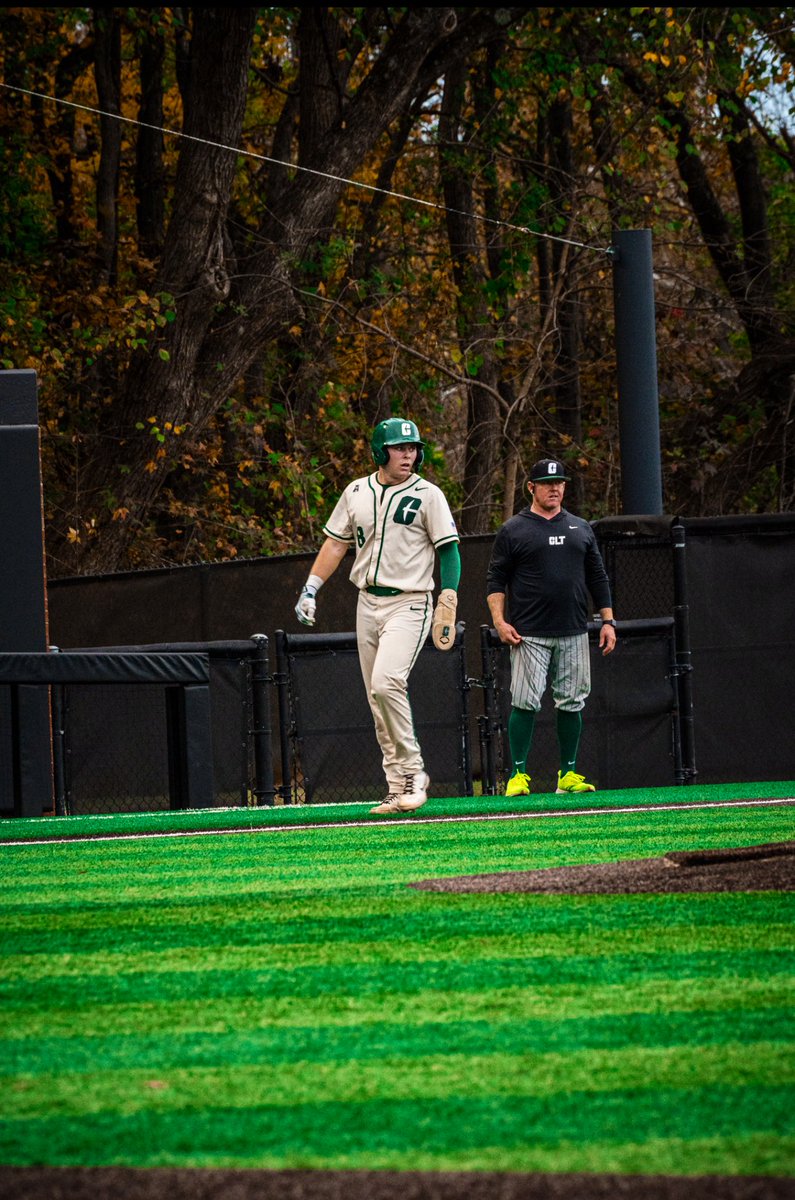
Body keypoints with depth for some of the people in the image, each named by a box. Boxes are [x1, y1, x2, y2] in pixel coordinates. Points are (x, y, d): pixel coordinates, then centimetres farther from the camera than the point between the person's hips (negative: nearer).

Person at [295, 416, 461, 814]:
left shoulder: (428, 495, -3)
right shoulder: (357, 493, 9)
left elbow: (448, 548, -4)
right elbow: (336, 542, 15)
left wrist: (449, 599, -15)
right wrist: (311, 589, 8)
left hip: (410, 603, -6)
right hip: (368, 603, 6)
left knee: (386, 683, -24)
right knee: (378, 698, 4)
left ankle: (412, 770, -12)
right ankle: (399, 788, 9)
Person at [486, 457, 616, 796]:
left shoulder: (581, 529, 15)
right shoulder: (513, 530, 3)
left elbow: (598, 577, 18)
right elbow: (495, 580, 3)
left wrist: (608, 620, 10)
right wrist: (499, 621, -10)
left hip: (574, 634, 4)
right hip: (529, 635, -4)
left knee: (571, 704, 4)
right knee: (525, 703, -9)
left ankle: (567, 774, 12)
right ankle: (518, 775, -4)